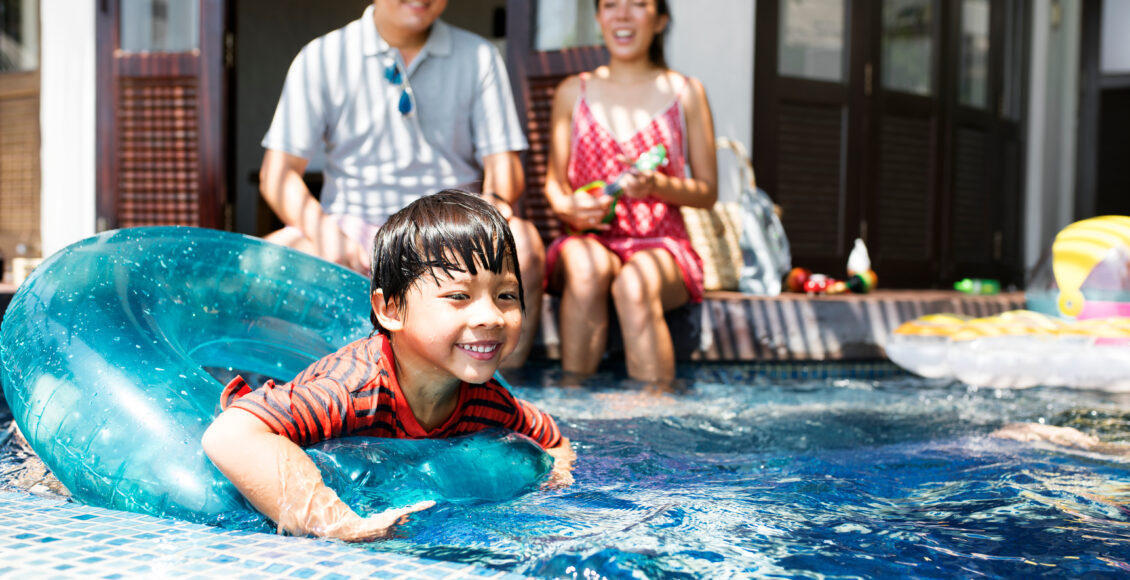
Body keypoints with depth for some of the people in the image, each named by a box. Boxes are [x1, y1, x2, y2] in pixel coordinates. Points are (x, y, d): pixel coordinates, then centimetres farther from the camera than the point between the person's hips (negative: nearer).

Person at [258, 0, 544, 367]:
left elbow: (504, 162, 4)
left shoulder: (478, 58, 9)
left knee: (522, 241, -31)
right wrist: (318, 225, -22)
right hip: (353, 233, 0)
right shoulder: (321, 59, 5)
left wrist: (494, 202, -22)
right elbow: (277, 172, -1)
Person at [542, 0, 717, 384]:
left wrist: (657, 185, -13)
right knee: (586, 265, -35)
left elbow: (708, 192, 8)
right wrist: (567, 206, -10)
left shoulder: (685, 93, 8)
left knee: (634, 284, -36)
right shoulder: (573, 92, 13)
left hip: (660, 244, -1)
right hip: (591, 239, 1)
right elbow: (554, 182, 15)